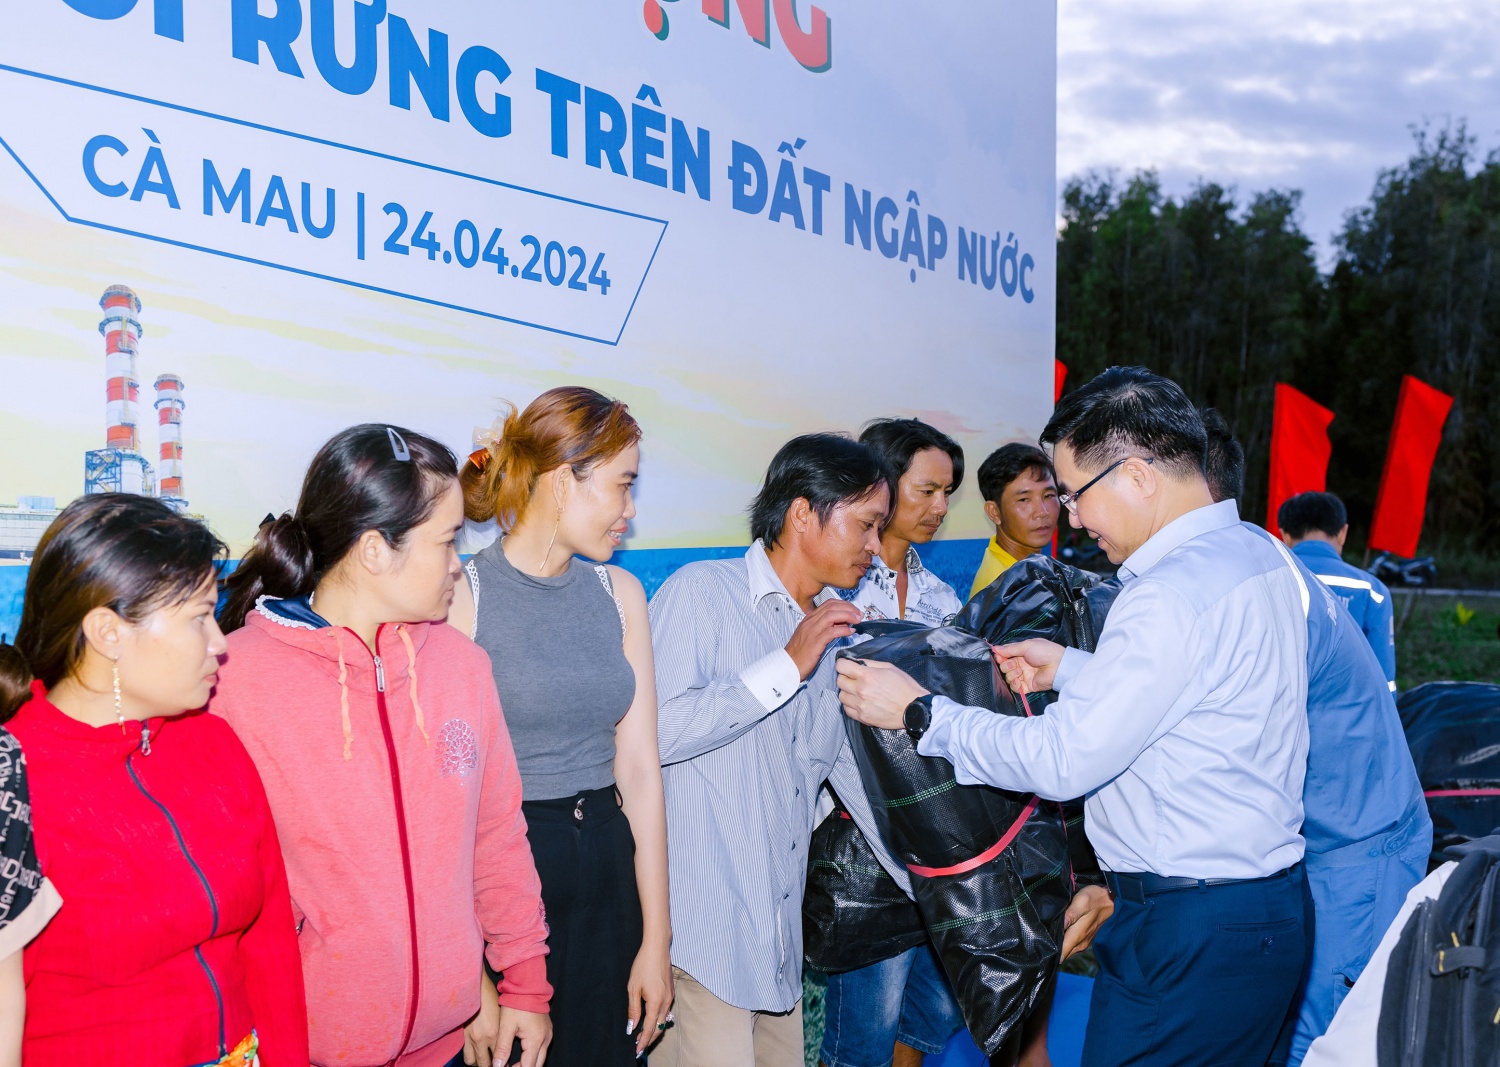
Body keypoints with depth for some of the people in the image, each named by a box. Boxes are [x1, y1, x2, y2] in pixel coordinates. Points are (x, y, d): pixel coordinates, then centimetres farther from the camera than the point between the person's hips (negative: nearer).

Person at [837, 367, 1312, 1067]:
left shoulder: (1172, 595, -24)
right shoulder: (1256, 552, 7)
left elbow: (1062, 761, -21)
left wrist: (918, 713, -12)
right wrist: (1070, 669, 18)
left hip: (1190, 931, -10)